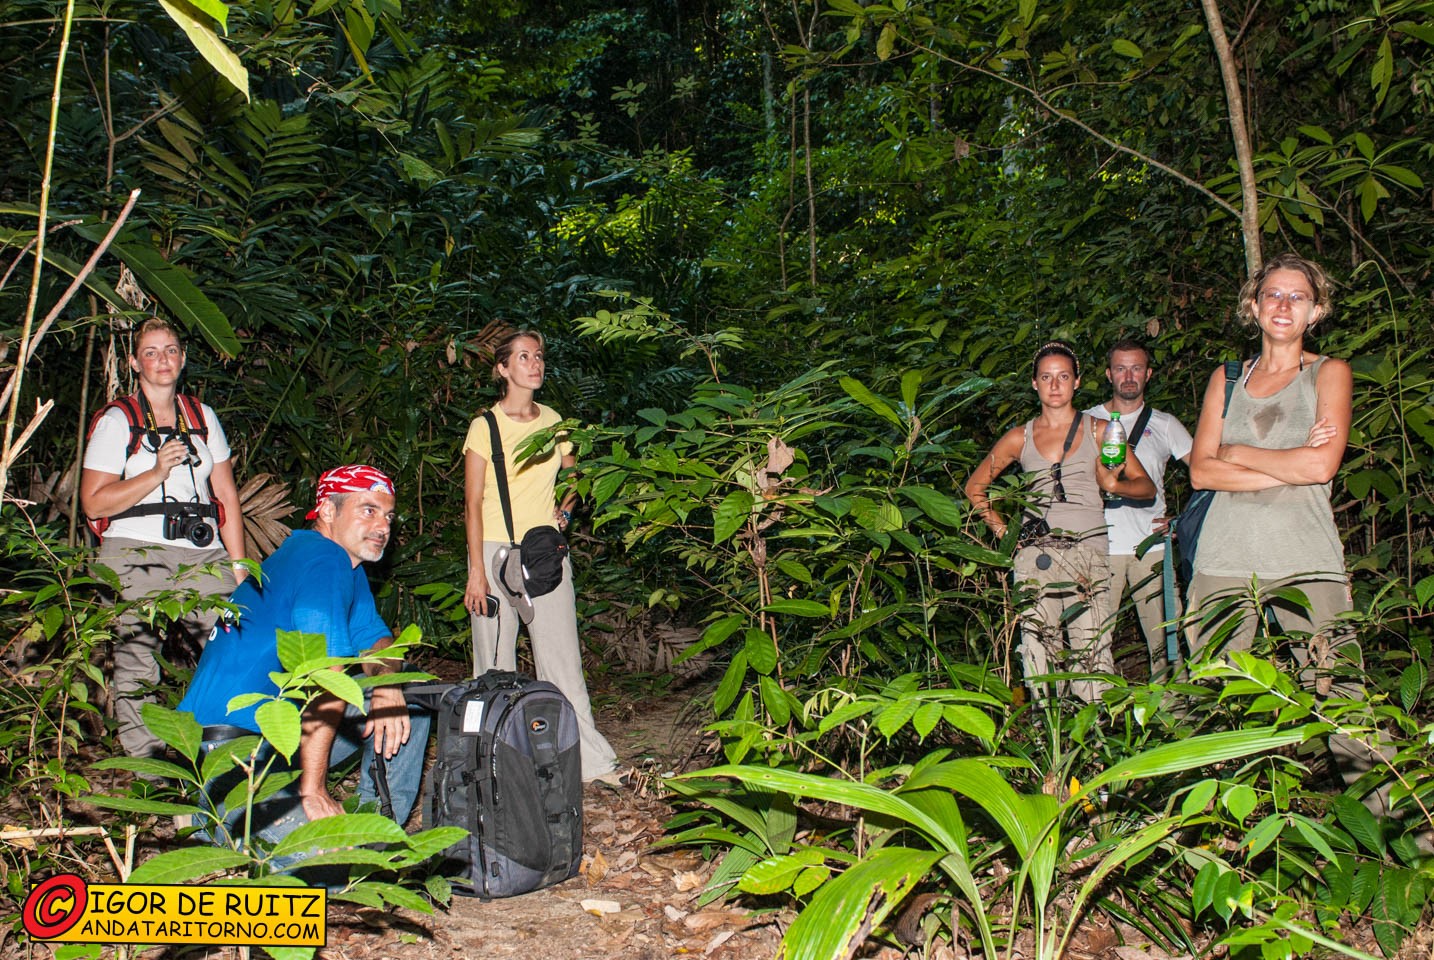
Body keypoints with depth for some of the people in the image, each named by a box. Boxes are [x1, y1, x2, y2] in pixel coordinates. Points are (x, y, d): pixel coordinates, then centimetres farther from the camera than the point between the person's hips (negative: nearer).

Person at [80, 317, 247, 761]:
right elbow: (94, 503, 1)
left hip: (202, 556, 2)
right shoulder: (116, 421, 8)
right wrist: (157, 473, -9)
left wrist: (238, 564, 11)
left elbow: (226, 495, 17)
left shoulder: (203, 417, 18)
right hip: (134, 554, -2)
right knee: (136, 661, -6)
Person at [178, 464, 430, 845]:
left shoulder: (350, 567, 14)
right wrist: (313, 792, -27)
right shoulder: (323, 560, -18)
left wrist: (386, 683, -8)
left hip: (280, 731, 11)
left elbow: (375, 640, 17)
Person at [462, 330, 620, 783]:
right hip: (496, 550, -3)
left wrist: (563, 510, 8)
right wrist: (477, 571, -12)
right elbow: (473, 502, -6)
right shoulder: (486, 426, -4)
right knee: (495, 666, 2)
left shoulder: (552, 421, 9)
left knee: (562, 659, 1)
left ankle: (592, 761, 2)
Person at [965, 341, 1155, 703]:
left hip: (1089, 549, -1)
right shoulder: (1019, 438, 13)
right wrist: (1004, 532, 11)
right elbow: (975, 487, 21)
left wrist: (1113, 485, -12)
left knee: (1093, 650, -10)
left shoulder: (1099, 430, 11)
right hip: (1035, 554, 1)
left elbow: (1146, 486, 9)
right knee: (1038, 648, -6)